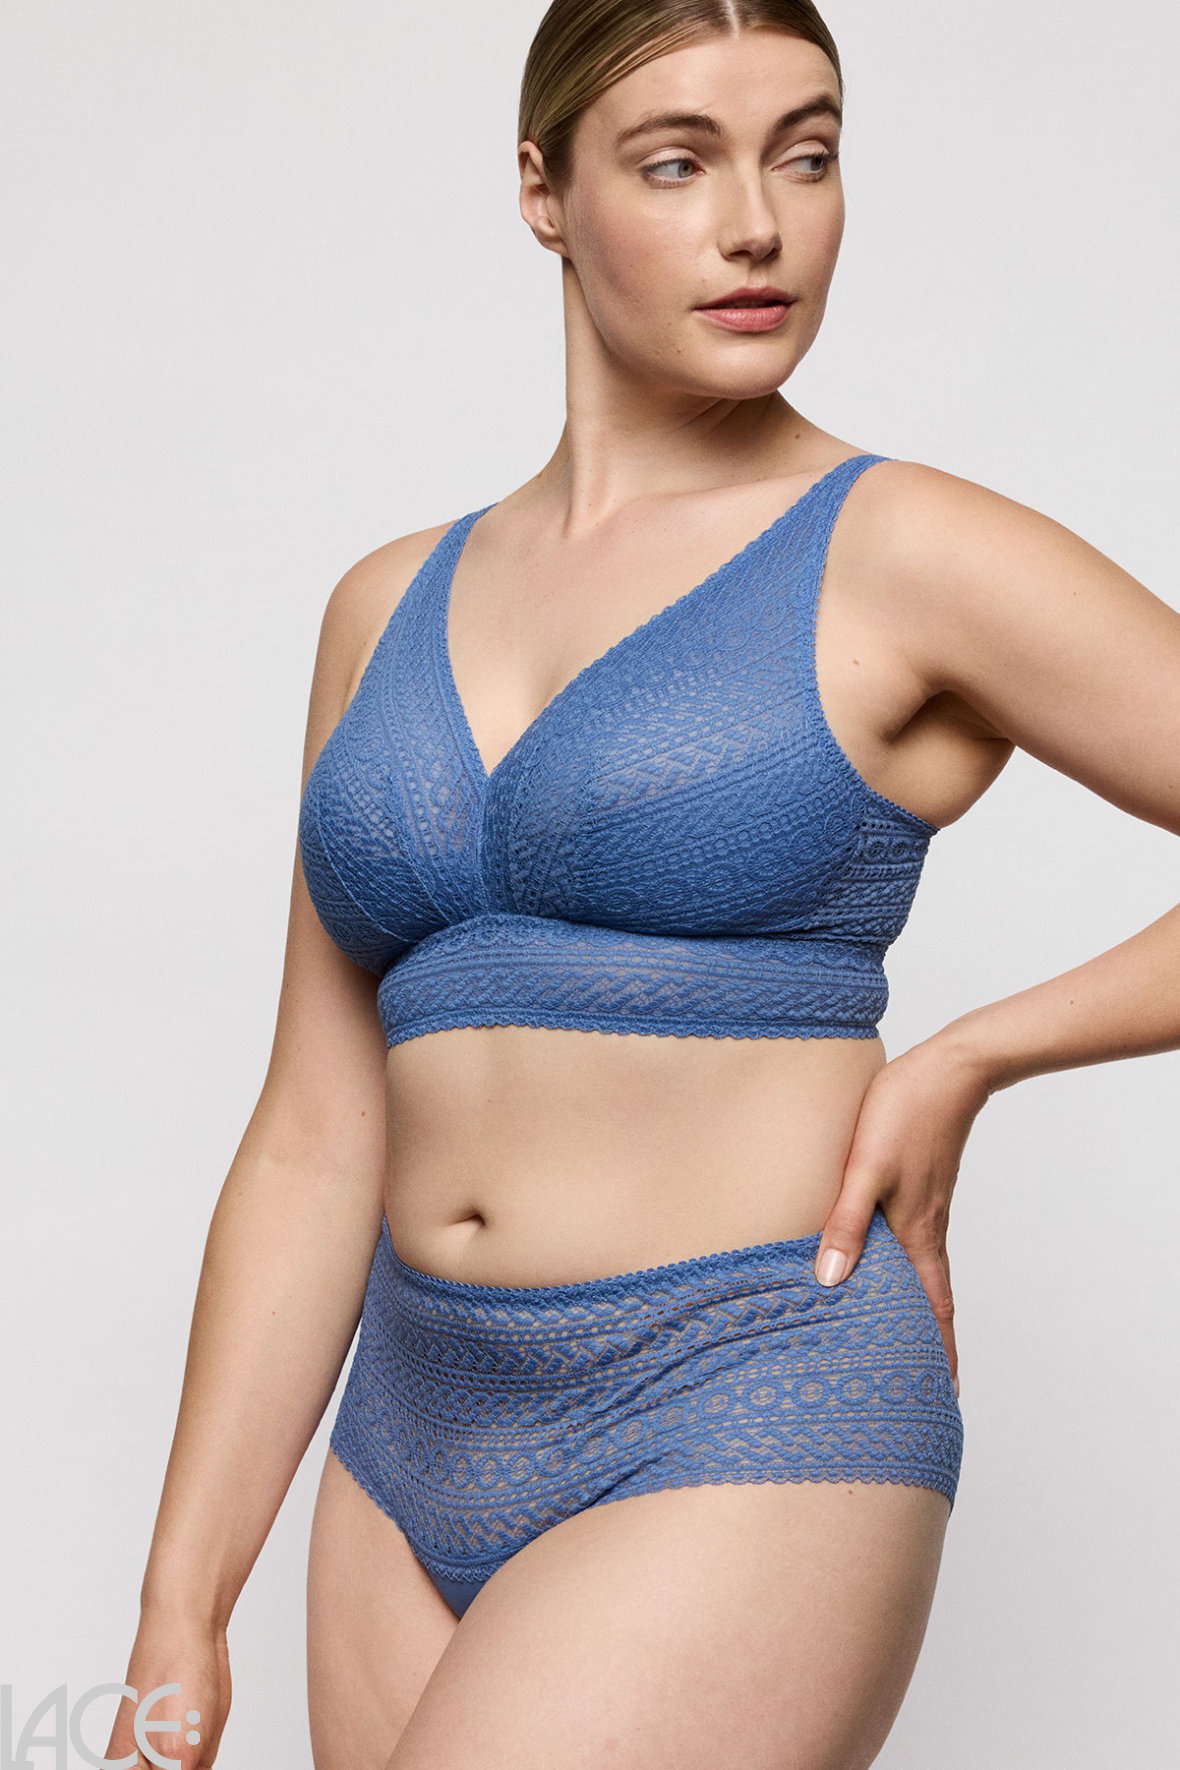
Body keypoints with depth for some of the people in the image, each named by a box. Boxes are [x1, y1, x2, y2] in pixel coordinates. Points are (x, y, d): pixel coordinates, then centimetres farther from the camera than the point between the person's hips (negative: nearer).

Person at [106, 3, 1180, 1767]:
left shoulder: (909, 559, -5)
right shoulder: (391, 608, 10)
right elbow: (316, 1149, 11)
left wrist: (968, 1058, -8)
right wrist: (179, 1616, 9)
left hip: (750, 1445, -5)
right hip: (420, 1449, 6)